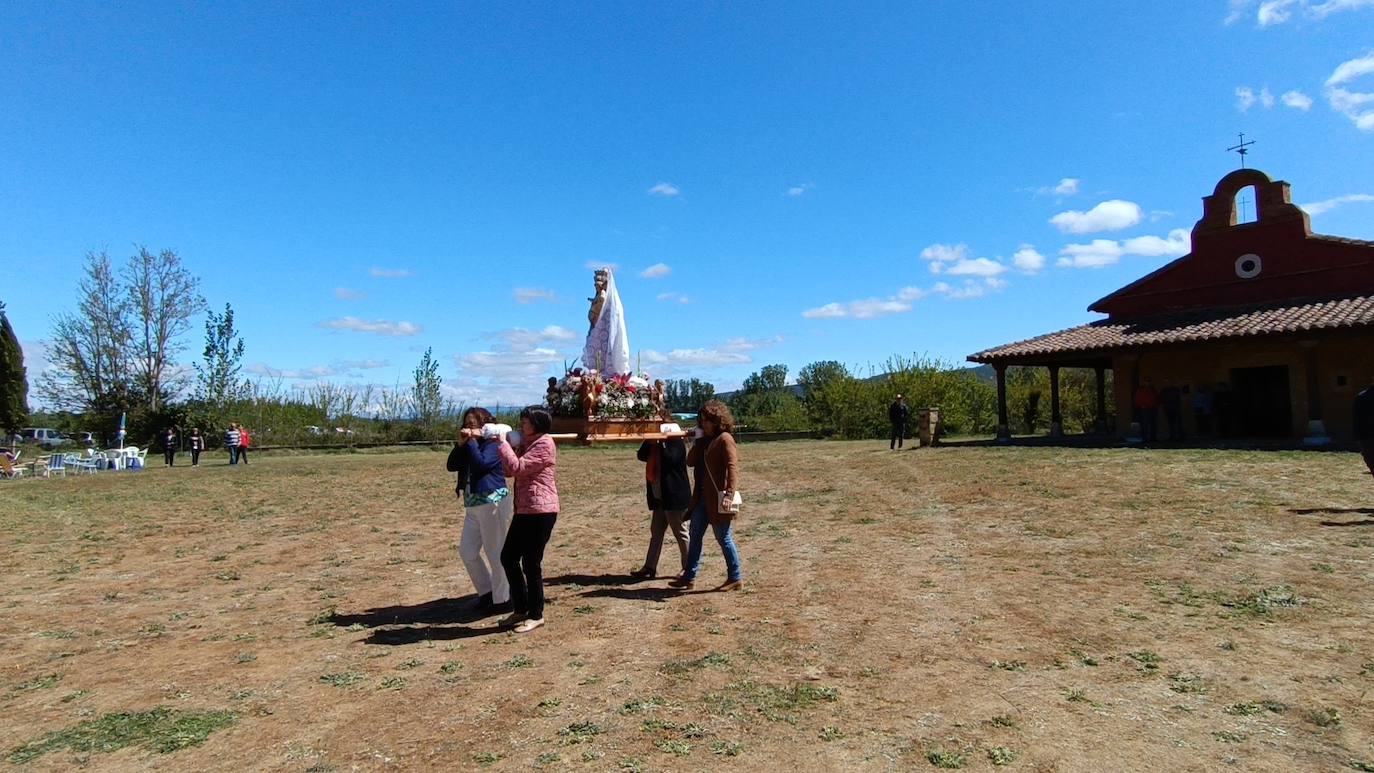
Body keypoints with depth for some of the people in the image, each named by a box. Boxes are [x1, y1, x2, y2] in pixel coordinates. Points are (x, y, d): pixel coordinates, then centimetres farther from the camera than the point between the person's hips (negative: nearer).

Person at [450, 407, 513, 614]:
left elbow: (482, 464, -26)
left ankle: (501, 598, 12)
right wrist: (460, 444, -4)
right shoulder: (469, 446, 16)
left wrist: (472, 442, -15)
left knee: (495, 553, -1)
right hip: (473, 505, 9)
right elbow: (451, 466, 7)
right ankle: (486, 591, 26)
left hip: (493, 503, -9)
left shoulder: (493, 444, -10)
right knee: (466, 551, 11)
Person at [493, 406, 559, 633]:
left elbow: (517, 468, -20)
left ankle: (536, 615, 12)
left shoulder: (544, 444, -13)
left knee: (531, 563, -3)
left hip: (540, 511, -10)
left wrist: (502, 443, -11)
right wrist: (504, 444, 5)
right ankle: (520, 609, 24)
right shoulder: (527, 443, 18)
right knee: (508, 557, 12)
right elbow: (509, 470, 15)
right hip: (524, 510, 10)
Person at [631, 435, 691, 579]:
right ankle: (650, 568, 15)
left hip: (675, 497, -8)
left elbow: (669, 459, -27)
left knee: (680, 533, 1)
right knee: (655, 532, 10)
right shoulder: (655, 443, 12)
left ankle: (688, 568, 12)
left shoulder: (676, 443, -12)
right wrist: (649, 440, -8)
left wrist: (661, 443, -22)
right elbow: (642, 456, 3)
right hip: (659, 498, 8)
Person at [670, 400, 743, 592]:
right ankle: (689, 577, 21)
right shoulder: (705, 440, 14)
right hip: (702, 497, 9)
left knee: (723, 538, 1)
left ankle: (735, 579, 14)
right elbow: (690, 461, 7)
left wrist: (731, 490, -32)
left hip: (718, 498, -9)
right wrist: (698, 440, 0)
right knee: (694, 536, 12)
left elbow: (732, 465, -20)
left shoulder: (725, 439, -11)